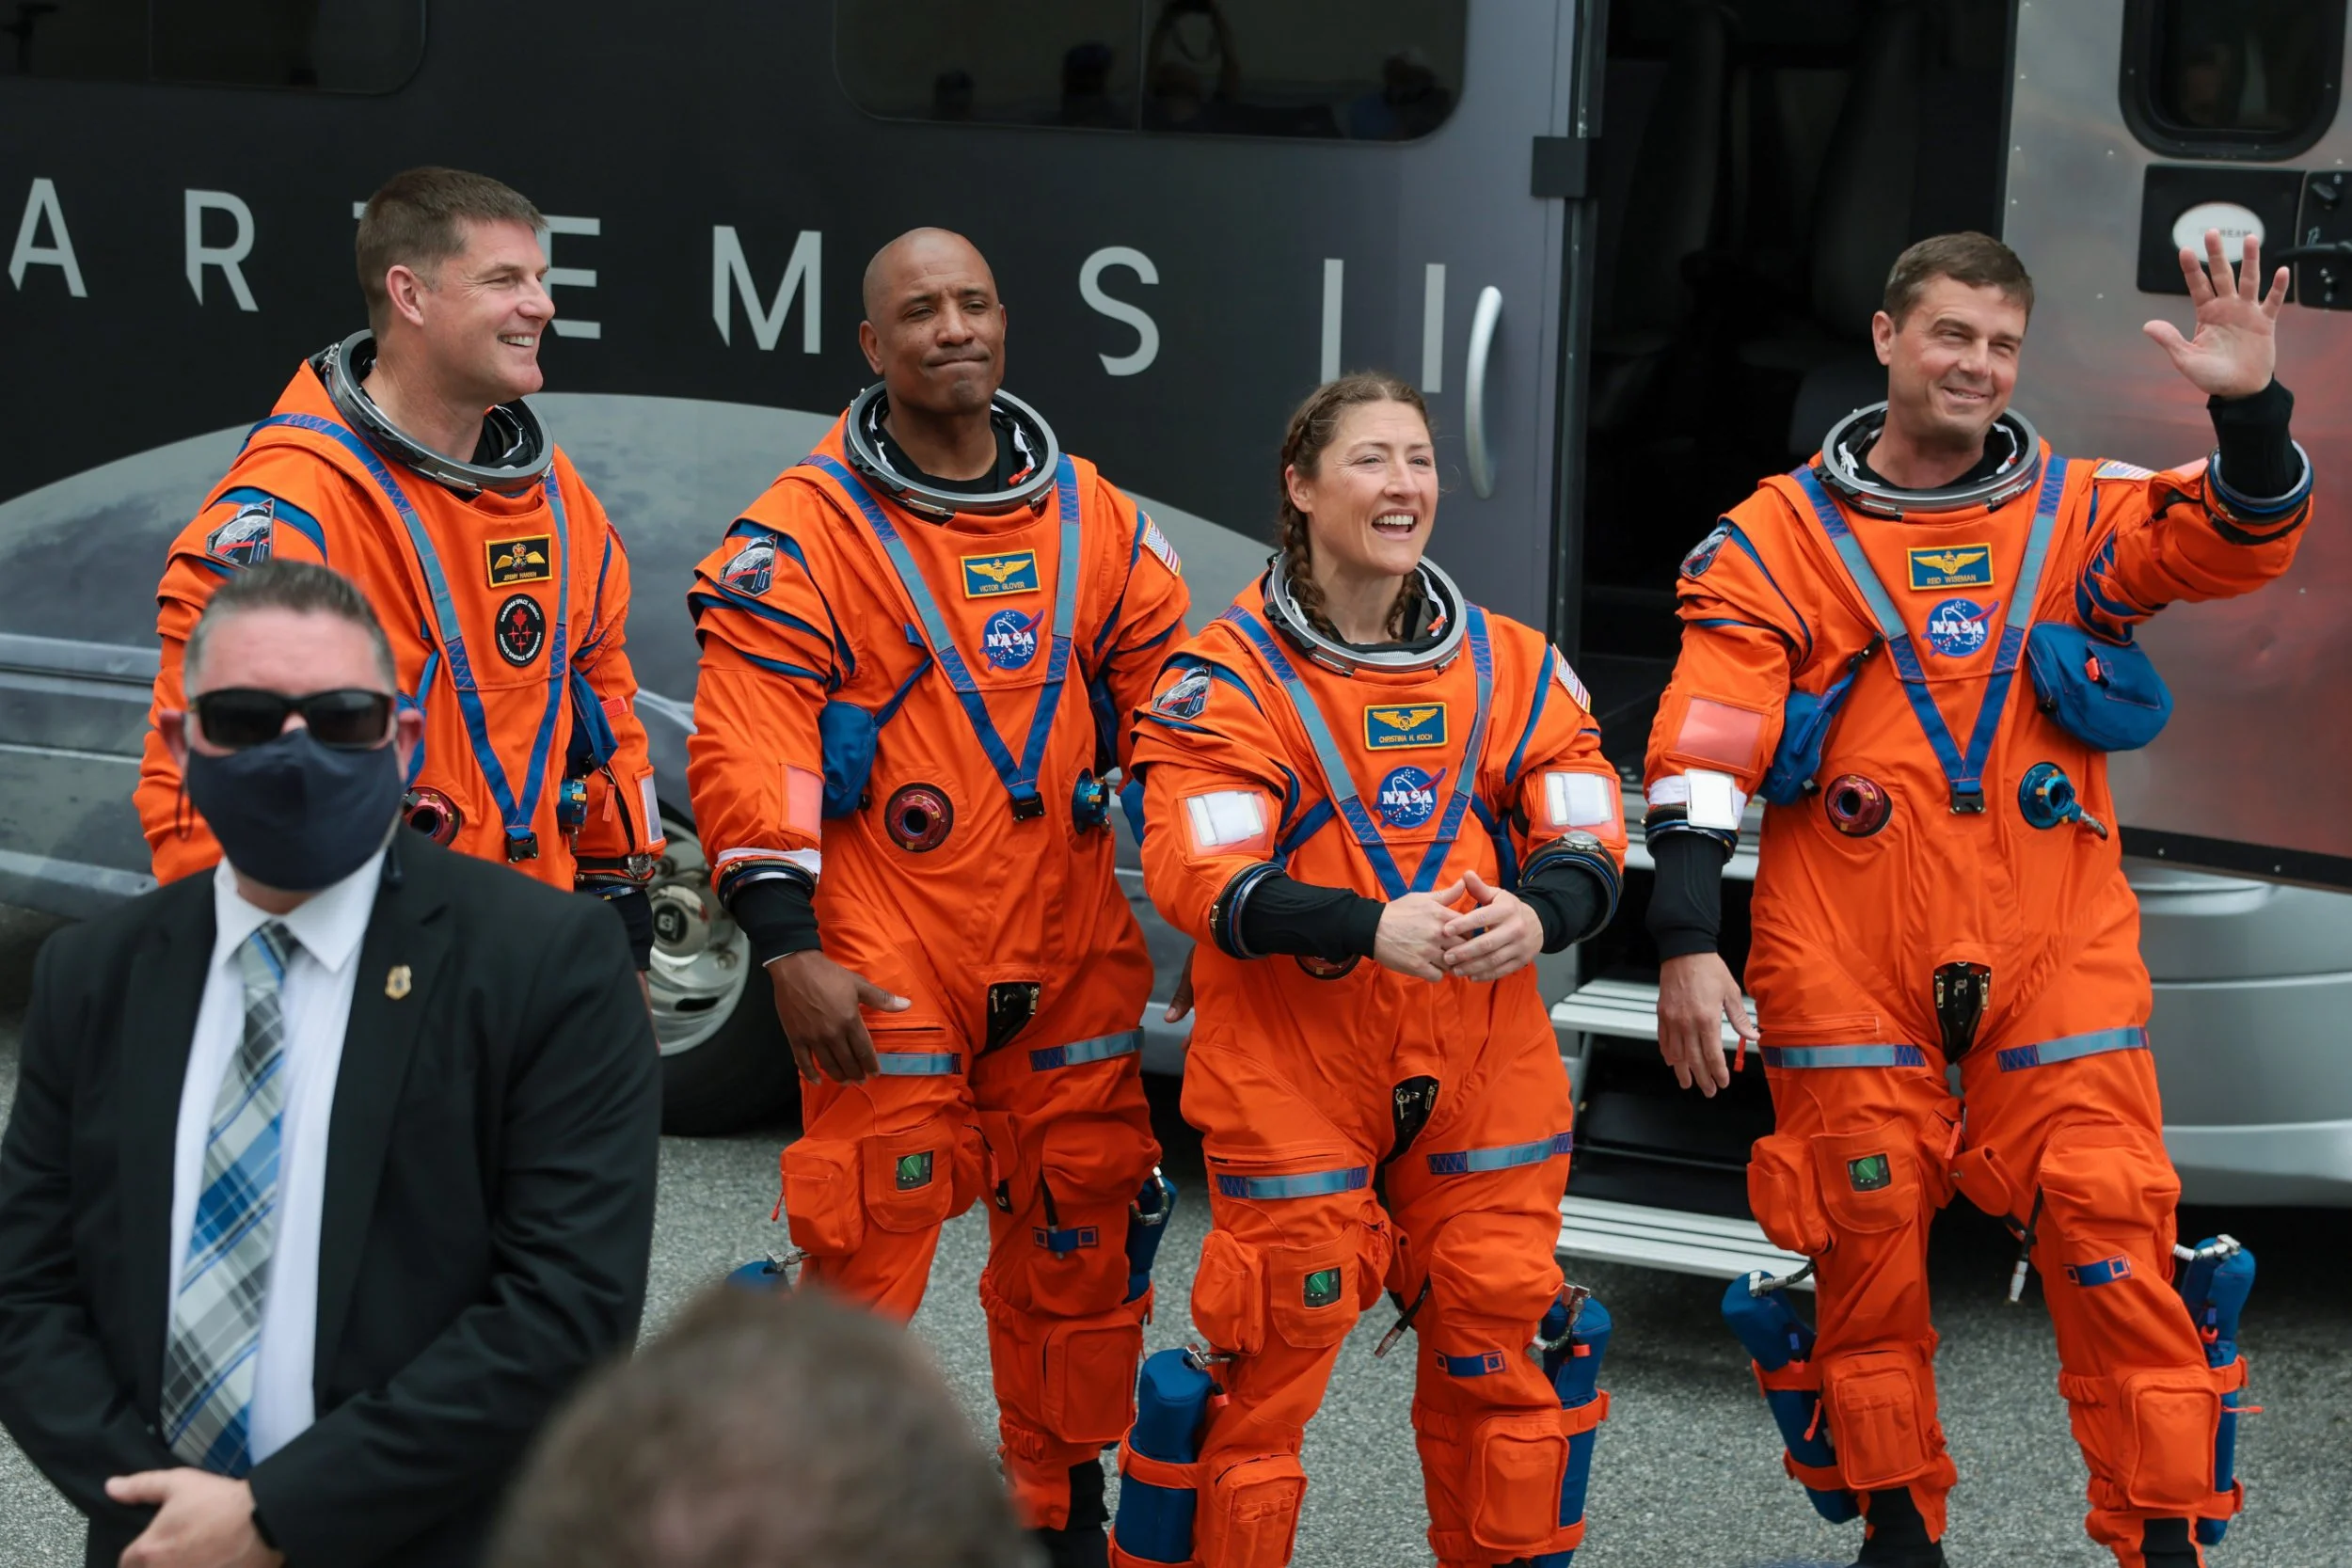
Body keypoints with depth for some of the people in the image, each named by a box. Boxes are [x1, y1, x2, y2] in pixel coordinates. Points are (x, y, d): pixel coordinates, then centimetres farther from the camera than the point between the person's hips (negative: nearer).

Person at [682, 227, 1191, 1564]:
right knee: (868, 1245, -5)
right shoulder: (806, 530, -5)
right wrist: (788, 949, -16)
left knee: (1080, 1239, 11)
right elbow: (750, 750, -10)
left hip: (1070, 954, 4)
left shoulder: (1098, 524, 8)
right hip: (883, 968, -4)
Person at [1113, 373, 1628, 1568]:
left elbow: (1587, 841, 3)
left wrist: (1537, 913, -21)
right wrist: (1373, 929, -29)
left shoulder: (1512, 665, 7)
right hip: (1290, 1073, -3)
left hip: (1482, 1072, 4)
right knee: (1267, 1365, -2)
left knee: (1502, 1351, 7)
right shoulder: (1229, 674, -5)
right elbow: (1199, 875, -15)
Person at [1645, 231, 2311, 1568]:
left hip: (2057, 955, 1)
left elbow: (2241, 542, -5)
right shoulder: (1780, 537, 3)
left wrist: (2251, 408, -24)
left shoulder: (2081, 513, 8)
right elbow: (1706, 751, -3)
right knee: (1868, 1249, 7)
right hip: (1846, 960, -1)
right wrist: (1688, 942, -11)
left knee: (2114, 1246, -4)